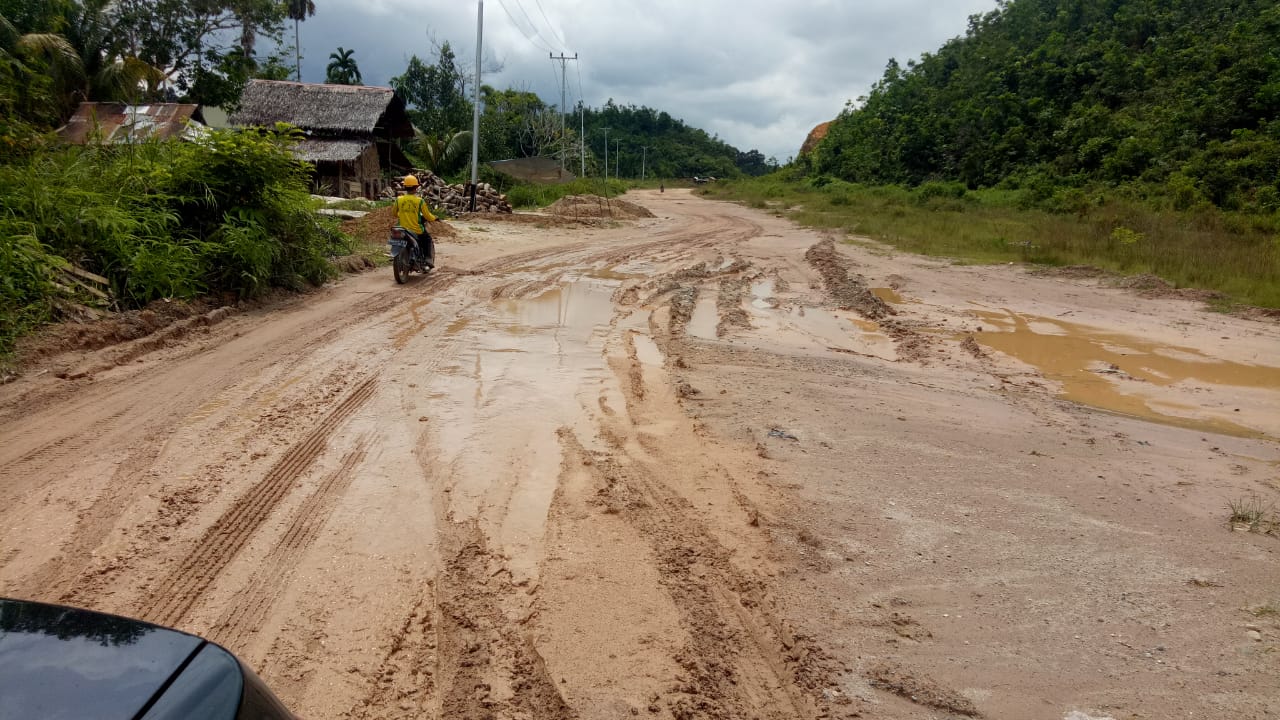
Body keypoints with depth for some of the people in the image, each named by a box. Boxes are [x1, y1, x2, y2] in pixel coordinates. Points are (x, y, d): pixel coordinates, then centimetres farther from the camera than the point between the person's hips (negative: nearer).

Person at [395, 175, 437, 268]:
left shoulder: (398, 200, -3)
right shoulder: (420, 201, -11)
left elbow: (394, 214, 11)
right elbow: (427, 216, -6)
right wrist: (434, 218, 16)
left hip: (403, 229, 3)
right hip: (417, 231, -2)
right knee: (428, 240, 24)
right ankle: (429, 259, 11)